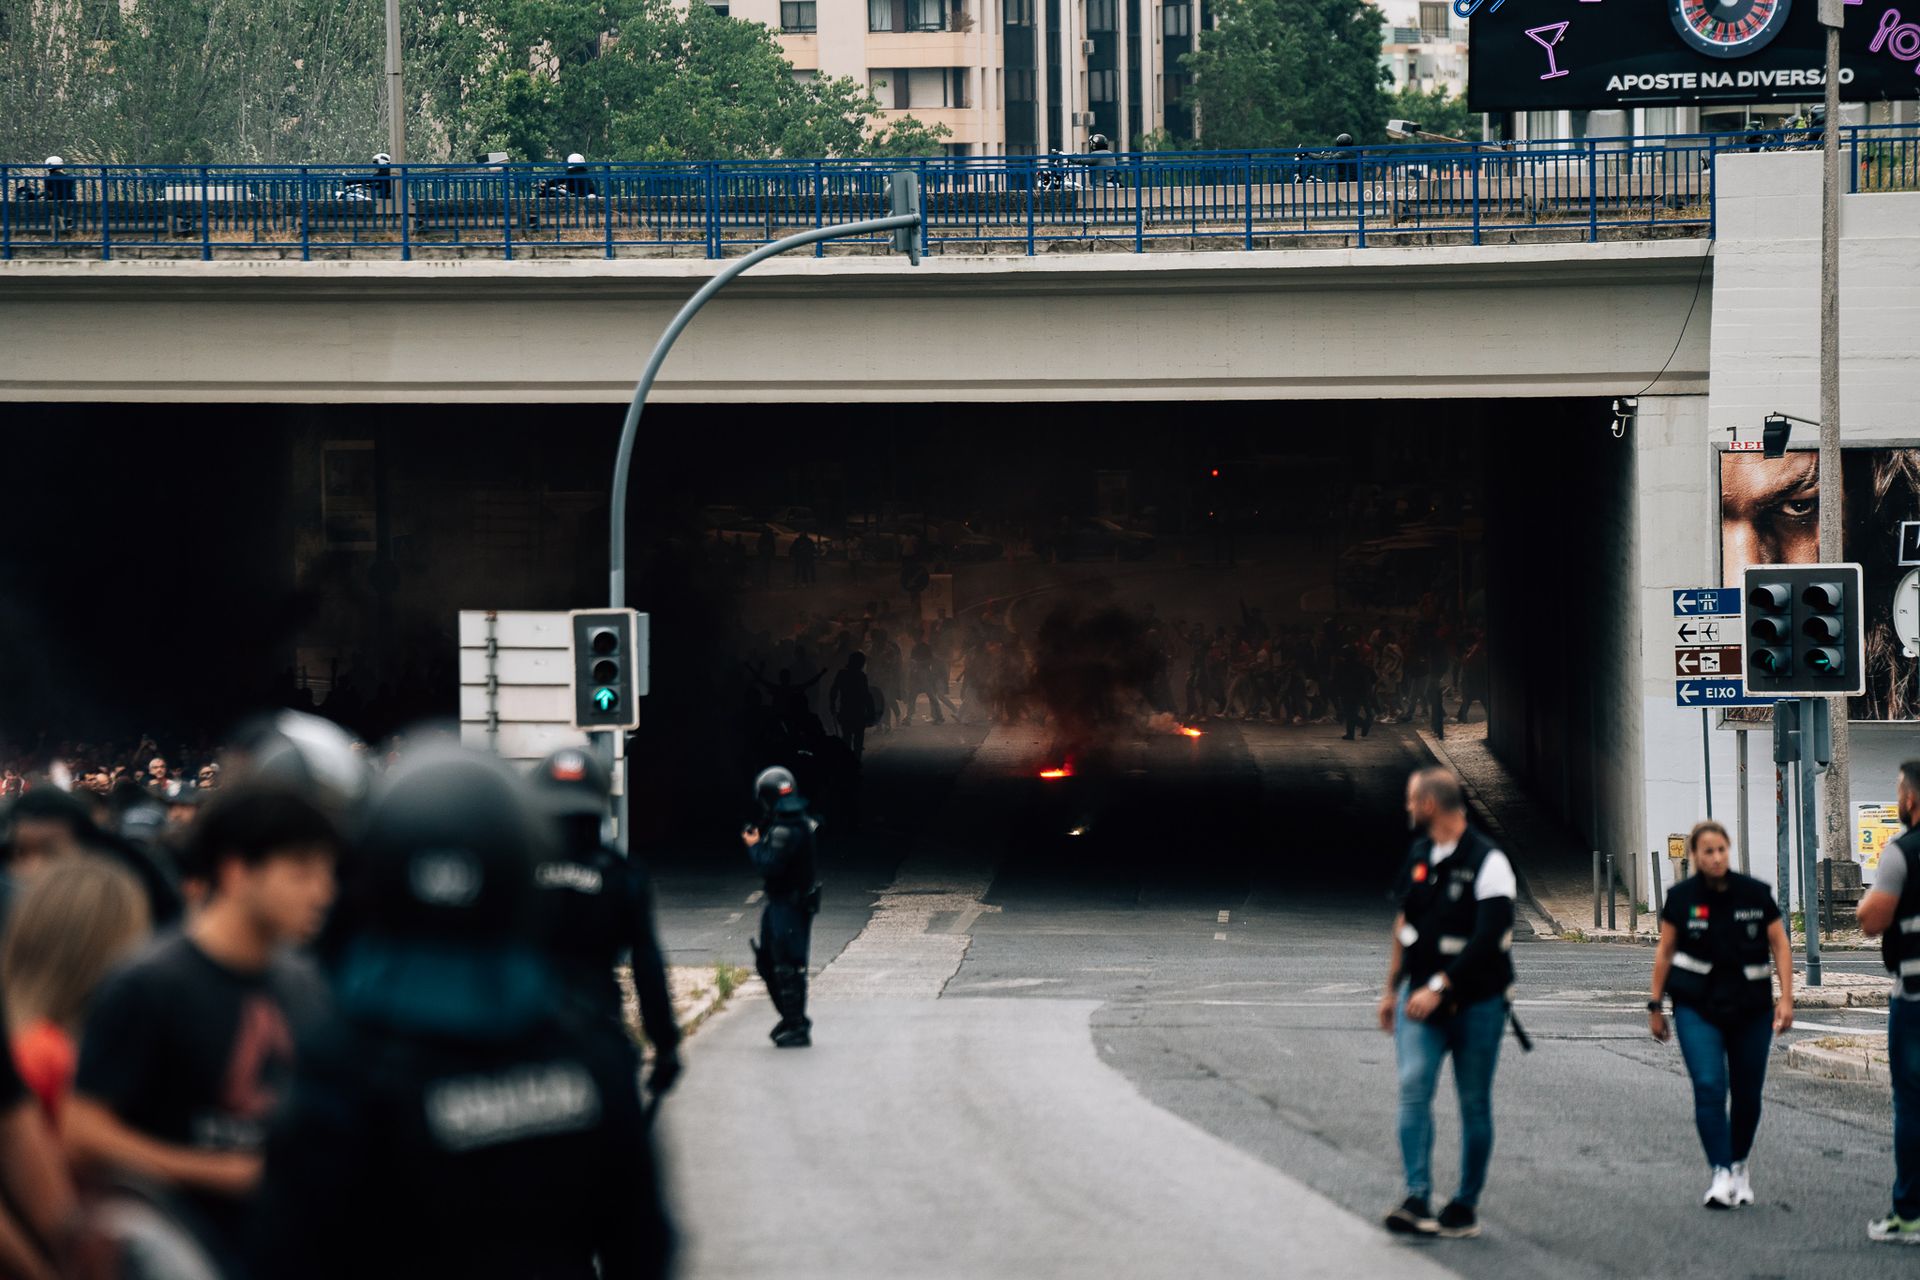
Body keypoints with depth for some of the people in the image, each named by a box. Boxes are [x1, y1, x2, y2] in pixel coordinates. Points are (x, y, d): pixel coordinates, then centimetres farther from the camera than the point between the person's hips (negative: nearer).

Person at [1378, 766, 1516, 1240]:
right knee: (1413, 1088, -14)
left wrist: (1439, 988, -22)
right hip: (1421, 997, 5)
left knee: (1474, 1104, 3)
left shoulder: (1487, 863, -12)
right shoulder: (1418, 857, 10)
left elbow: (1488, 939, -19)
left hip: (1475, 1002, -5)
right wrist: (1393, 990, 20)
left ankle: (1466, 1205, 13)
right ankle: (1417, 1200, -21)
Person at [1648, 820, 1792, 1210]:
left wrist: (1786, 997, -6)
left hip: (1751, 1007, 1)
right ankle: (1721, 1176, -16)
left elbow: (1780, 946, 3)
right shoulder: (1681, 898, -2)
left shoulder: (1756, 894, -2)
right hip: (1697, 1007, -1)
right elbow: (1665, 952, 6)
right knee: (1709, 1087, -14)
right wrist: (1655, 1006, 7)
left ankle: (1740, 1165, 28)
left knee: (1747, 1092, 7)